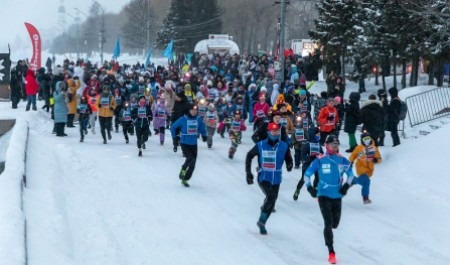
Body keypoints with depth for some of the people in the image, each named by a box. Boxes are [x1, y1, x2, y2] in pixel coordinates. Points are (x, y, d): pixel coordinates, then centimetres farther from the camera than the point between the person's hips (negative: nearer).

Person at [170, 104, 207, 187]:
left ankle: (185, 179, 20)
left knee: (192, 164, 4)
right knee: (190, 158, -25)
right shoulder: (183, 119, -9)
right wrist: (175, 137, 4)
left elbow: (202, 128, 19)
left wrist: (204, 135, 7)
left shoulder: (199, 119, 0)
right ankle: (183, 169, 4)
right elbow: (173, 127, 2)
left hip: (194, 144, 4)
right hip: (184, 143, -4)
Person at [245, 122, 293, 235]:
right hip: (263, 178, -3)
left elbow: (288, 158, 9)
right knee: (271, 196, -26)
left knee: (271, 204, 9)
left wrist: (289, 164, -16)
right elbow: (249, 156, 5)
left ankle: (262, 225, 30)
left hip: (276, 180, 4)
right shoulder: (261, 145, -9)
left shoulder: (284, 146, -4)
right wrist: (248, 173, 3)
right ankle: (261, 221, -7)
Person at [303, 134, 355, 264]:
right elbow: (307, 174, 1)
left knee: (335, 224, 10)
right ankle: (331, 252, -7)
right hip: (324, 196, -3)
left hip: (337, 196, 4)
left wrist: (346, 185, -2)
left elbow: (350, 173, 13)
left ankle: (327, 228, 47)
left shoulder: (342, 160, 0)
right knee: (328, 223, -13)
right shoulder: (320, 160, -8)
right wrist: (310, 188, -10)